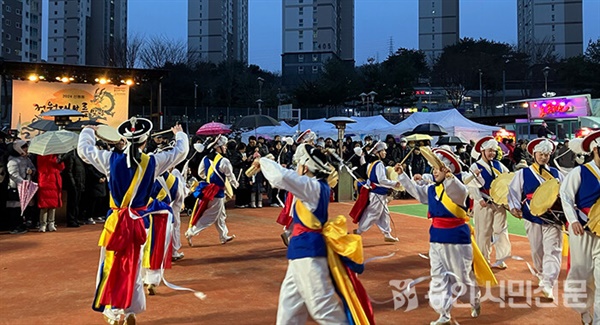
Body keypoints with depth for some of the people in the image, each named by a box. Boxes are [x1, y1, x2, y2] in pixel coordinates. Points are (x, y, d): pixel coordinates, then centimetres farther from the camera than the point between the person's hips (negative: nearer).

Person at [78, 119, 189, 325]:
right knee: (132, 267, 14)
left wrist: (88, 131, 27)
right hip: (139, 222, 1)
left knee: (112, 267, 10)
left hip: (118, 221, -1)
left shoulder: (111, 159, -8)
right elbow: (181, 152, 8)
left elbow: (83, 150, 7)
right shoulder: (153, 162, -6)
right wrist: (179, 134, 28)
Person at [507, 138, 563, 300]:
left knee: (553, 250, -10)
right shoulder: (523, 174, 3)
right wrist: (514, 207, -14)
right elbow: (513, 191, 1)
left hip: (553, 218, 0)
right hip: (532, 218, 0)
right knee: (537, 250, 11)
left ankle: (548, 284, -12)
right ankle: (542, 275, 34)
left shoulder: (556, 173, 9)